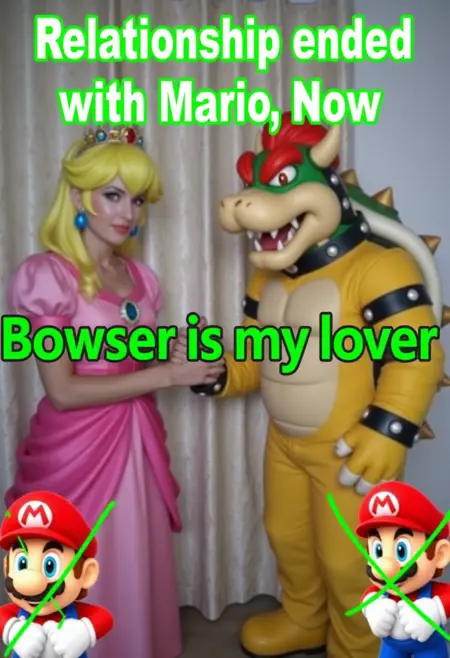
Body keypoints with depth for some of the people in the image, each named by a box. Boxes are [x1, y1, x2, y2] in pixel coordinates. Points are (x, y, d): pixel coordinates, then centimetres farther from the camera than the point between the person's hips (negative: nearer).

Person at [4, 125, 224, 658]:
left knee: (140, 573, 19)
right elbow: (63, 391, -18)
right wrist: (168, 374, -19)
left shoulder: (139, 276, 6)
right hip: (76, 454, -6)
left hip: (137, 446, 6)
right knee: (88, 587, 11)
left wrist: (189, 362, -4)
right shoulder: (44, 275, -13)